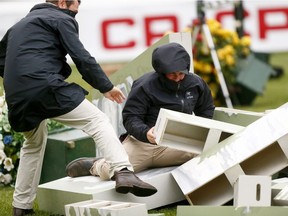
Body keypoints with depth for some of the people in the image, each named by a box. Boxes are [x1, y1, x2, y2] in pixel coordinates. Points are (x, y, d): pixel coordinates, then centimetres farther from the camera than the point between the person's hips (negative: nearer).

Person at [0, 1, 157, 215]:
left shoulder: (19, 26, 31)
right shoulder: (61, 19, 9)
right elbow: (82, 58, -1)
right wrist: (106, 87, 7)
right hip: (47, 87, -7)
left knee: (34, 143, 29)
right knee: (98, 121, -5)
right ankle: (123, 172, -27)